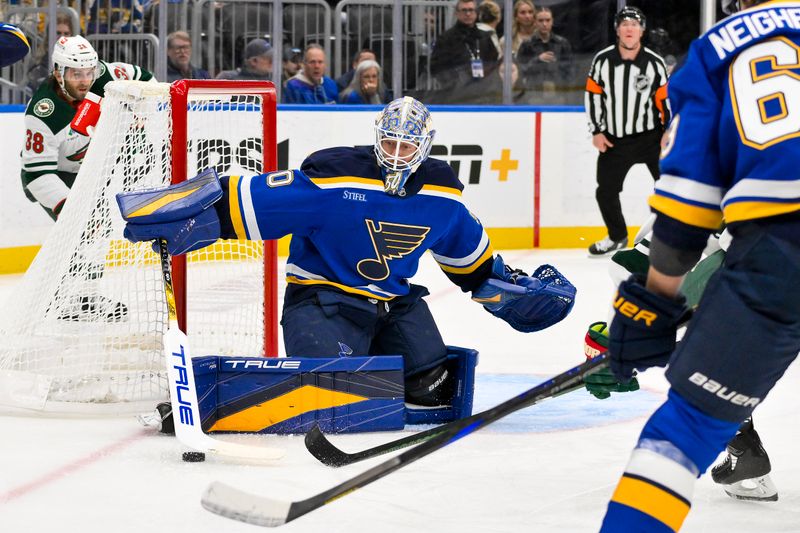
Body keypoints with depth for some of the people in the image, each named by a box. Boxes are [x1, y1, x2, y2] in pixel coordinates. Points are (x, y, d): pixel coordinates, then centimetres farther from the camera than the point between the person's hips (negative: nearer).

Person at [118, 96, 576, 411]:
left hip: (395, 299, 6)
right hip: (323, 294, -6)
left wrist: (506, 285, 19)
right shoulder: (333, 179, -21)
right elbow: (250, 199, -24)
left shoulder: (440, 195, -2)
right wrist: (200, 214, -32)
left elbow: (469, 251, 17)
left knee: (432, 389, -3)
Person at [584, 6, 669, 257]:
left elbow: (665, 101, -2)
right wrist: (597, 131, -2)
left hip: (650, 135, -2)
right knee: (606, 191, 7)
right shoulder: (602, 61, -7)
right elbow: (593, 95, 1)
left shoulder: (654, 63, -8)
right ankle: (617, 237, 29)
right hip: (614, 139, 2)